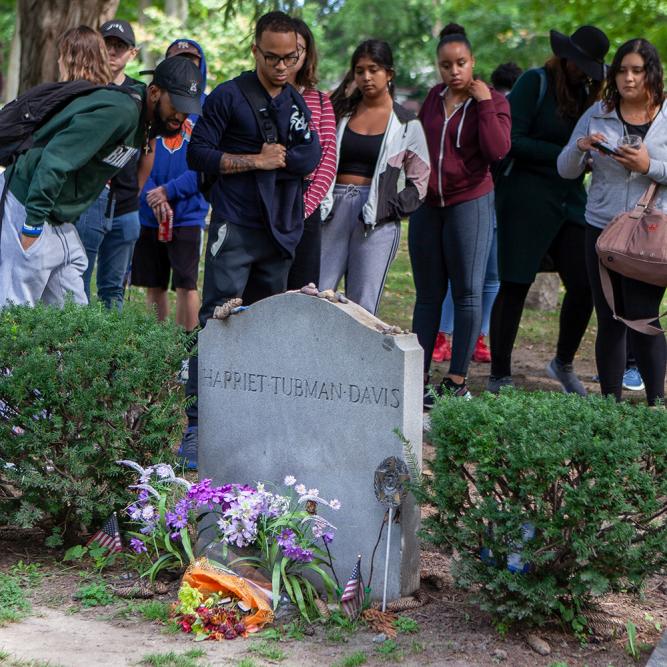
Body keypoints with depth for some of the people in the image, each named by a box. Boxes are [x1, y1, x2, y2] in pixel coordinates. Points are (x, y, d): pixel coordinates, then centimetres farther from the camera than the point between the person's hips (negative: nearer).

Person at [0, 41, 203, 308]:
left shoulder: (141, 124, 10)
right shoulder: (120, 111, -21)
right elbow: (56, 159, -26)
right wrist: (32, 225, -26)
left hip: (59, 221, 10)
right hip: (26, 206, -10)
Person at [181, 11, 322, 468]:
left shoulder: (299, 104, 13)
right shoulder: (228, 97, -2)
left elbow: (312, 156, 2)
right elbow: (198, 154, -6)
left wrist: (277, 159, -12)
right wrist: (255, 161, -11)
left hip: (282, 232, 5)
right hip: (236, 229, -5)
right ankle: (197, 425, -12)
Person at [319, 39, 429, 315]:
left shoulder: (406, 125, 6)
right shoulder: (341, 112, 12)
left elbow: (419, 182, 8)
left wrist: (391, 209, -6)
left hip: (376, 222, -2)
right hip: (334, 212, 2)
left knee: (362, 307, -4)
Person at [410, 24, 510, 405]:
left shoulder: (493, 101, -3)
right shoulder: (434, 98, 12)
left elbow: (497, 151, -17)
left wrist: (484, 103, -16)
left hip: (470, 203, -5)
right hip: (427, 205, 5)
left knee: (468, 293, -4)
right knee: (427, 296, 6)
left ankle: (458, 380, 1)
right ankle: (419, 377, 8)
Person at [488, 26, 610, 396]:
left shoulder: (585, 92, 12)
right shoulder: (535, 82, -7)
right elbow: (514, 142, -12)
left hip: (570, 199, 6)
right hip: (526, 197, -6)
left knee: (584, 285, 1)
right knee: (515, 285, -1)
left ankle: (564, 364, 22)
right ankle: (499, 376, 8)